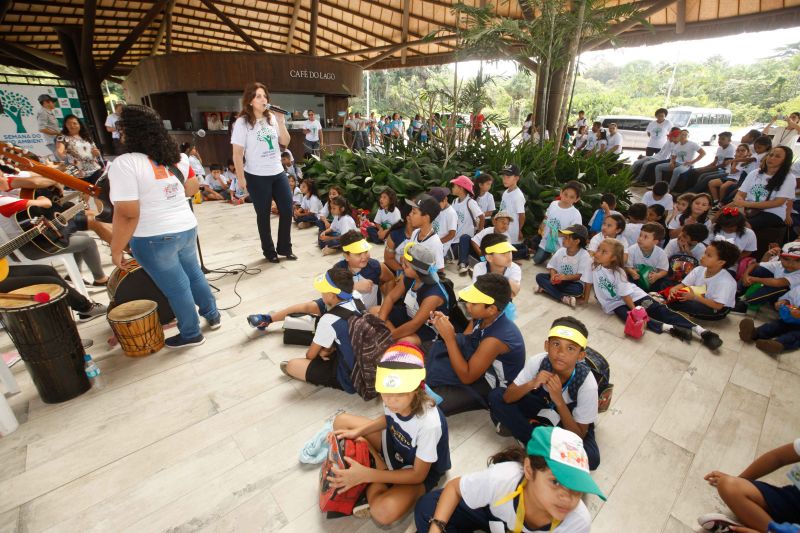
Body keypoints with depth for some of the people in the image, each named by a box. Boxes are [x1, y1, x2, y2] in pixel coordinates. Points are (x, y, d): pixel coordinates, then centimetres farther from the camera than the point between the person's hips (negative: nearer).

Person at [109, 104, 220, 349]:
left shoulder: (125, 164, -18)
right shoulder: (178, 156, 3)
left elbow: (127, 214, -20)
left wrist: (116, 250, -11)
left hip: (154, 239, -6)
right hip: (187, 228, 7)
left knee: (176, 288, 7)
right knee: (194, 274, 23)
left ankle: (191, 334, 25)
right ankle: (213, 315, 38)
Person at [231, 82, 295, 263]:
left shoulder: (272, 118, 6)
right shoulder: (243, 122, -8)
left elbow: (285, 142, 5)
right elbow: (237, 153, -8)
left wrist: (280, 121, -7)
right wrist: (241, 178, -11)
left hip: (278, 173, 5)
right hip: (257, 177, -5)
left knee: (287, 210, 6)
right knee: (263, 215, 7)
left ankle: (285, 248, 23)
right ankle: (269, 251, 22)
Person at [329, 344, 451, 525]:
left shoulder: (429, 423, -39)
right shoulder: (392, 399, -24)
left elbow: (418, 475, -25)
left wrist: (365, 475, -30)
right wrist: (357, 432, -13)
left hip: (421, 471, -5)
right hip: (394, 444, 6)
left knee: (383, 512, -33)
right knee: (341, 422, -4)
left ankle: (372, 482, -2)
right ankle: (377, 464, -7)